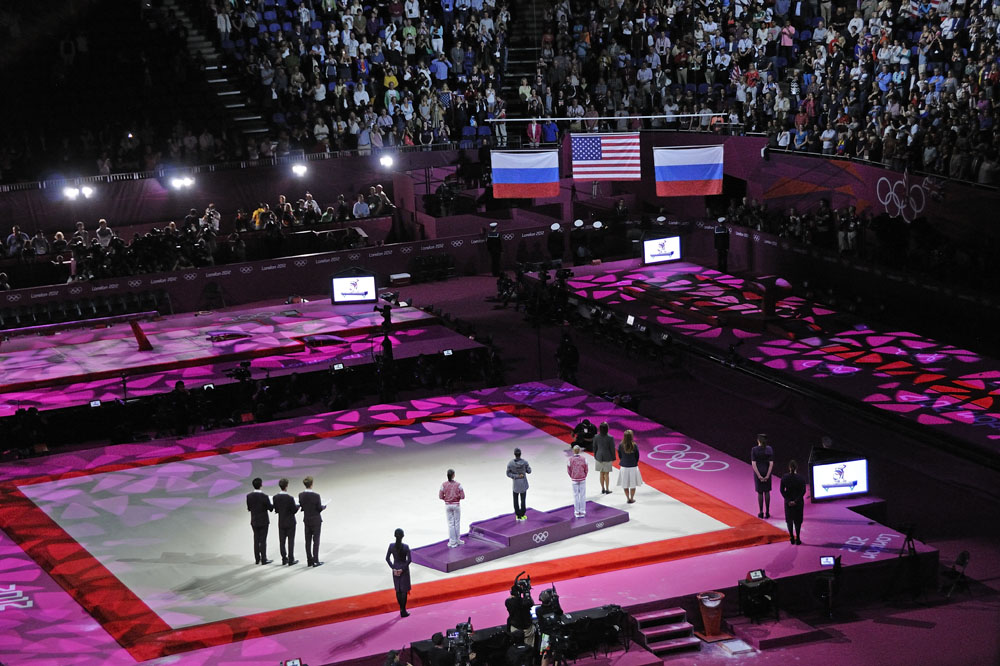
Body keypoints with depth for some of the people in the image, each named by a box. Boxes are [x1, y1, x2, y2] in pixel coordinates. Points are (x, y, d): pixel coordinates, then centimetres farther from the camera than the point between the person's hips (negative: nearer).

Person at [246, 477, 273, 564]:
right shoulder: (264, 496, -19)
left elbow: (249, 508, 1)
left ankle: (257, 559, 16)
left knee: (256, 540, 12)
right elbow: (270, 508, -14)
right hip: (263, 521, -4)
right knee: (263, 541, 1)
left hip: (254, 521, 4)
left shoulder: (249, 496, -7)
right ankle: (263, 559, 3)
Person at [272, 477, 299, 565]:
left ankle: (284, 559, 17)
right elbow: (294, 510, -14)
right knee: (290, 541, 3)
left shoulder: (275, 498, -7)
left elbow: (276, 510, 0)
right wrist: (298, 505, 5)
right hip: (290, 522, -4)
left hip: (281, 523, 4)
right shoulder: (290, 498, -21)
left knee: (282, 541, 11)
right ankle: (291, 560, 6)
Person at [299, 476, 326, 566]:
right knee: (316, 541, 3)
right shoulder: (316, 496, -22)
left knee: (308, 541, 11)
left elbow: (302, 506, 2)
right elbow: (320, 508, -14)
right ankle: (315, 561, 4)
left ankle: (309, 561, 16)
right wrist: (324, 506, 8)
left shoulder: (301, 495, -8)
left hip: (307, 520, 5)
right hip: (316, 520, -5)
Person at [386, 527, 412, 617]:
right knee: (404, 590, 6)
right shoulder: (405, 547, -16)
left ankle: (401, 608, 23)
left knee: (398, 590, 16)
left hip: (395, 569, 3)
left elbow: (387, 558, -6)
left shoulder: (391, 545, -7)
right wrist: (403, 569, -11)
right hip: (404, 570, -3)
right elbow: (409, 560, -19)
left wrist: (393, 568, -4)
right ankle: (403, 611, 7)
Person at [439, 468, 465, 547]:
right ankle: (457, 540, 23)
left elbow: (440, 496, -7)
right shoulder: (458, 484, -13)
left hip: (448, 505, 1)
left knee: (451, 524, 8)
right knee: (457, 523, 14)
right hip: (456, 505, -1)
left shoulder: (443, 485, -9)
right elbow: (462, 496, -12)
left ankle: (453, 542, 8)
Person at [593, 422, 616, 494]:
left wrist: (595, 457, 14)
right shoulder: (610, 438, -17)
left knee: (601, 473, 13)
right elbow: (612, 449, -11)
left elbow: (595, 448, 1)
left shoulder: (596, 437, -8)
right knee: (607, 474, 7)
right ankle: (607, 490, 13)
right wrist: (613, 459, 2)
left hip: (599, 457, 3)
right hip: (607, 458, -3)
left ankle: (603, 489, 19)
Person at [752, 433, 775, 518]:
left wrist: (759, 476, -13)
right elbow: (771, 463, -9)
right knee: (767, 492, 13)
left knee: (760, 493, 9)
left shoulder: (754, 450, -11)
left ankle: (761, 512, 12)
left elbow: (753, 464, -15)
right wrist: (767, 476, -8)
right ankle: (767, 512, 14)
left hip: (758, 472, -2)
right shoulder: (769, 449, -6)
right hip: (767, 472, 2)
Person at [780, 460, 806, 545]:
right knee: (798, 520, 12)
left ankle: (792, 538, 18)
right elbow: (803, 491, -14)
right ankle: (797, 539, 13)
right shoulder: (801, 478, -12)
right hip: (798, 502, -1)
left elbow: (782, 491, -10)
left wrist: (788, 500, -9)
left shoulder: (784, 478, -10)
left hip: (788, 502, 1)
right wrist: (796, 501, -12)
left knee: (789, 520, 17)